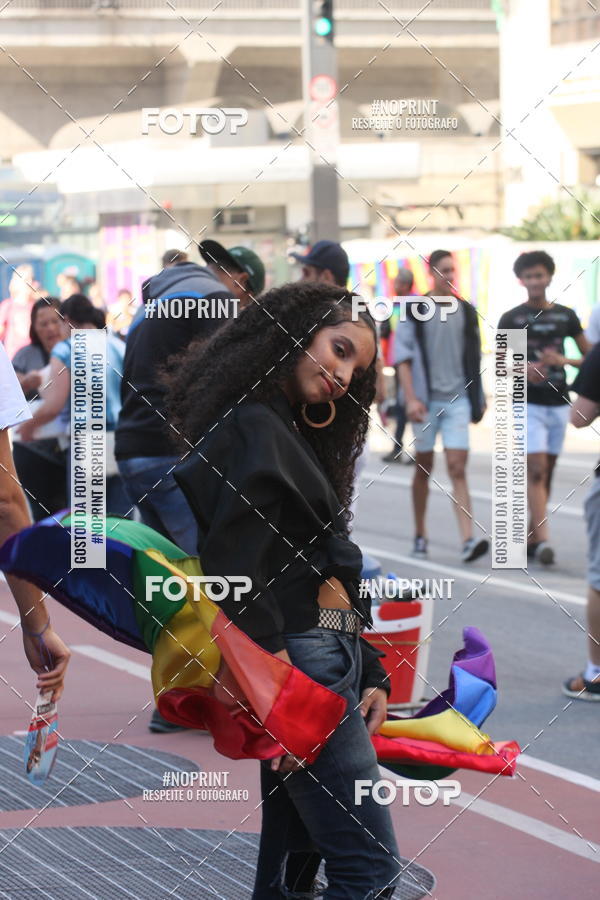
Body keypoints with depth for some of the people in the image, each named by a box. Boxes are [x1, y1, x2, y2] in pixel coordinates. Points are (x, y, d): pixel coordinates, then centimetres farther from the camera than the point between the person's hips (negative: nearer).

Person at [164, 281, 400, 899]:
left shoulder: (294, 434, 21)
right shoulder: (253, 427, -10)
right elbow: (237, 570, -18)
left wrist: (371, 676, 11)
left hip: (332, 657, 10)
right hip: (301, 659, -10)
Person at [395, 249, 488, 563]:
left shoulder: (465, 311, 9)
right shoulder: (415, 311, 0)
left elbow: (473, 358, 15)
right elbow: (402, 357, -3)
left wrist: (478, 397, 14)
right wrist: (411, 399, -12)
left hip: (457, 399, 1)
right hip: (426, 399, -1)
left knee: (457, 468, -8)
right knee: (423, 467, 9)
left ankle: (468, 540, -18)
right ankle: (420, 536, 22)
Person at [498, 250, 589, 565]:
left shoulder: (565, 316, 8)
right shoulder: (511, 318, 0)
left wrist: (562, 360, -9)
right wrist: (524, 370, -19)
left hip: (559, 404, 4)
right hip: (529, 404, -4)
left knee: (546, 473, 7)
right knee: (536, 470, -14)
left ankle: (531, 537, 16)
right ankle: (542, 539, -19)